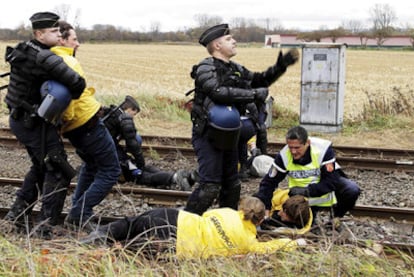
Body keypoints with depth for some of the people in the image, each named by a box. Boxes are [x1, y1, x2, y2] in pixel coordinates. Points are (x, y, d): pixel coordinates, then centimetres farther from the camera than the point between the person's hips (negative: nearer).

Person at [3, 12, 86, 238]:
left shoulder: (23, 50, 5)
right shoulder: (44, 58, -22)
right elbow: (77, 82, -30)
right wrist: (71, 96, -9)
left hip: (19, 119, 9)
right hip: (35, 123, -9)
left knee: (41, 166, 26)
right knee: (59, 171, -3)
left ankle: (18, 210, 29)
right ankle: (45, 226, -5)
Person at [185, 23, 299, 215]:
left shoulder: (235, 69, 12)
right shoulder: (206, 68, -14)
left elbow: (260, 80, 24)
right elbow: (219, 92, -30)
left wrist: (280, 67, 9)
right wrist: (254, 95, -26)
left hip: (228, 136, 8)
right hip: (208, 135, -8)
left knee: (232, 184, 16)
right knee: (210, 185, -12)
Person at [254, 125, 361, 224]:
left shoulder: (324, 149, -30)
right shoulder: (283, 156, -22)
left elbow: (330, 182, -28)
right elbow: (269, 182, -15)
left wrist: (306, 191, -40)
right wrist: (265, 209, -27)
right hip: (304, 195, 1)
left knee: (352, 190, -27)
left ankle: (336, 217, 1)